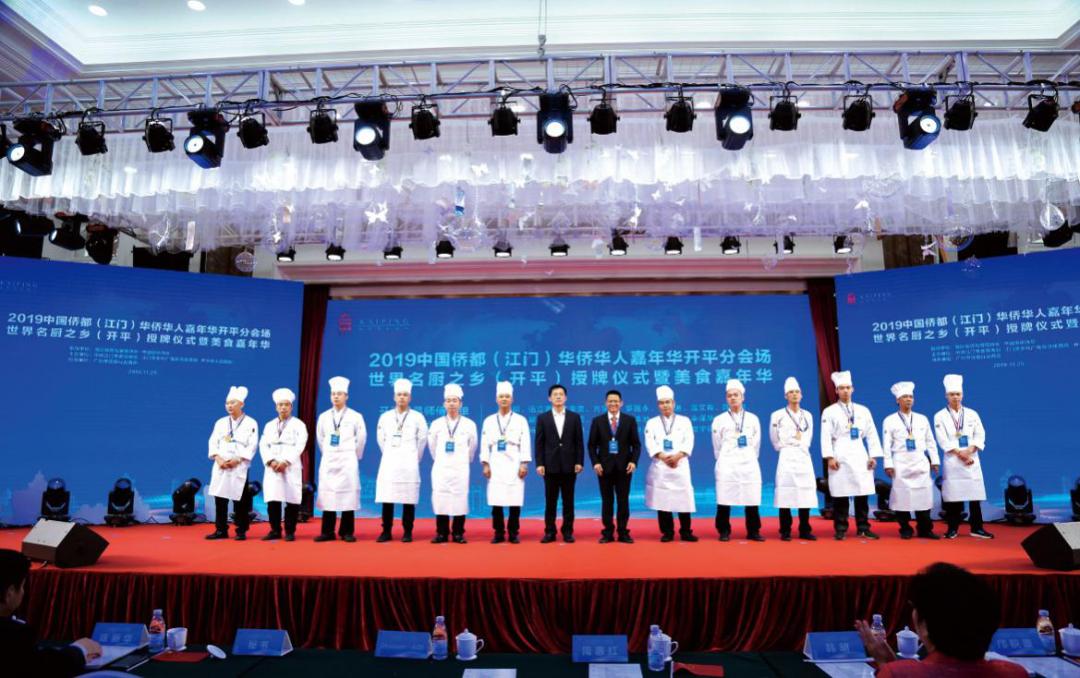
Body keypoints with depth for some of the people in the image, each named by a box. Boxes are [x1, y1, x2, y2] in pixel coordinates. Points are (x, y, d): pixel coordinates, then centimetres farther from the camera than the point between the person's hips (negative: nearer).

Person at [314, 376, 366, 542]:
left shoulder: (355, 416, -1)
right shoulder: (324, 417, 7)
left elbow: (361, 438, 5)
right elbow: (320, 438, 16)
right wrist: (327, 454, 14)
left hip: (347, 461, -3)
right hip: (328, 461, 3)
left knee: (348, 495, -2)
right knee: (327, 495, 2)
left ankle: (347, 532, 5)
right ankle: (327, 532, 9)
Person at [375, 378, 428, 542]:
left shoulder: (418, 417, 1)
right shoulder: (385, 417, 7)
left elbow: (422, 439, 7)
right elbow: (381, 439, 15)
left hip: (408, 464, -2)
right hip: (388, 463, 2)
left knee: (408, 499, 0)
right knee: (386, 498, 2)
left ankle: (407, 532, 8)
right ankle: (386, 531, 11)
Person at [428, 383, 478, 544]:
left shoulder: (469, 424, 0)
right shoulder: (436, 424, 2)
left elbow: (472, 447, 13)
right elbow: (432, 446, 15)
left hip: (460, 469, -1)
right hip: (441, 469, 1)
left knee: (460, 500, -1)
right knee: (440, 500, 0)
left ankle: (458, 533, 10)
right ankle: (442, 533, 10)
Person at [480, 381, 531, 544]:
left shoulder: (521, 420, 5)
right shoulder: (489, 421, 9)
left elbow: (525, 444, 1)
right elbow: (485, 445, 7)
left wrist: (524, 464, -6)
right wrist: (485, 465, 0)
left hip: (514, 466, -1)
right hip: (495, 467, 1)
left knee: (515, 501, -2)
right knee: (496, 502, 0)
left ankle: (513, 533, 10)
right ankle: (499, 533, 11)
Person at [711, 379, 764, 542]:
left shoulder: (753, 419, 9)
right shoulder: (719, 420, 4)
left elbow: (756, 445, 14)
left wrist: (749, 459, 11)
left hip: (749, 464, 2)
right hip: (726, 465, -1)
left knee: (752, 499, 1)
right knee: (724, 499, -2)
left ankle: (753, 531, 13)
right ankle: (724, 532, 8)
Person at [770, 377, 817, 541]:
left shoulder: (807, 416, 13)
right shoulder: (777, 415, 0)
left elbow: (807, 440, 14)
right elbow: (777, 441, 5)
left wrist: (799, 443, 0)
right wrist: (794, 441, 5)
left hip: (804, 458, 4)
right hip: (787, 459, -4)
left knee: (805, 495, 2)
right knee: (786, 495, -6)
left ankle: (805, 531, 12)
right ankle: (785, 532, 1)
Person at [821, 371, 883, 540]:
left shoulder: (863, 410, 13)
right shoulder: (829, 412, 3)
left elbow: (871, 434, 11)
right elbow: (826, 436, -3)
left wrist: (873, 456, 3)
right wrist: (829, 457, -12)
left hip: (859, 455, 3)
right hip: (840, 456, -3)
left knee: (862, 494, 3)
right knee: (840, 495, -2)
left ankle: (863, 528, 15)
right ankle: (840, 530, 7)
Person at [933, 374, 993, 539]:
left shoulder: (972, 414, 10)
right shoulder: (940, 416, 1)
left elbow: (980, 436, 2)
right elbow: (943, 441, -5)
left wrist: (969, 451, -13)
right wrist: (960, 454, -14)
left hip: (972, 460, 2)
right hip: (952, 461, -2)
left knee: (975, 495, 3)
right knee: (953, 495, -1)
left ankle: (976, 528, 13)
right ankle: (953, 528, 8)